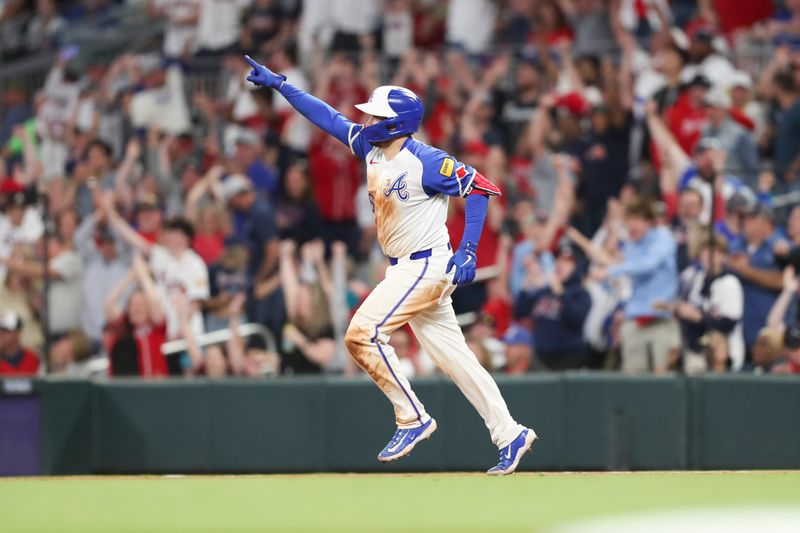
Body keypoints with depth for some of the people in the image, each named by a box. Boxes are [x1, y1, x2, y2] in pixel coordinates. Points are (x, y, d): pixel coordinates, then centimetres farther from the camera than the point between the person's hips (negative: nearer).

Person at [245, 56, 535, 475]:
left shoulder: (425, 162, -17)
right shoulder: (371, 147, 6)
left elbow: (478, 188, -14)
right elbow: (329, 118, 12)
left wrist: (468, 251, -19)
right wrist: (278, 84, 11)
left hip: (426, 267, -8)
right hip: (404, 269, 8)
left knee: (362, 333, -15)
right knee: (454, 358, 7)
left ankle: (412, 418, -7)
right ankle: (510, 436, 9)